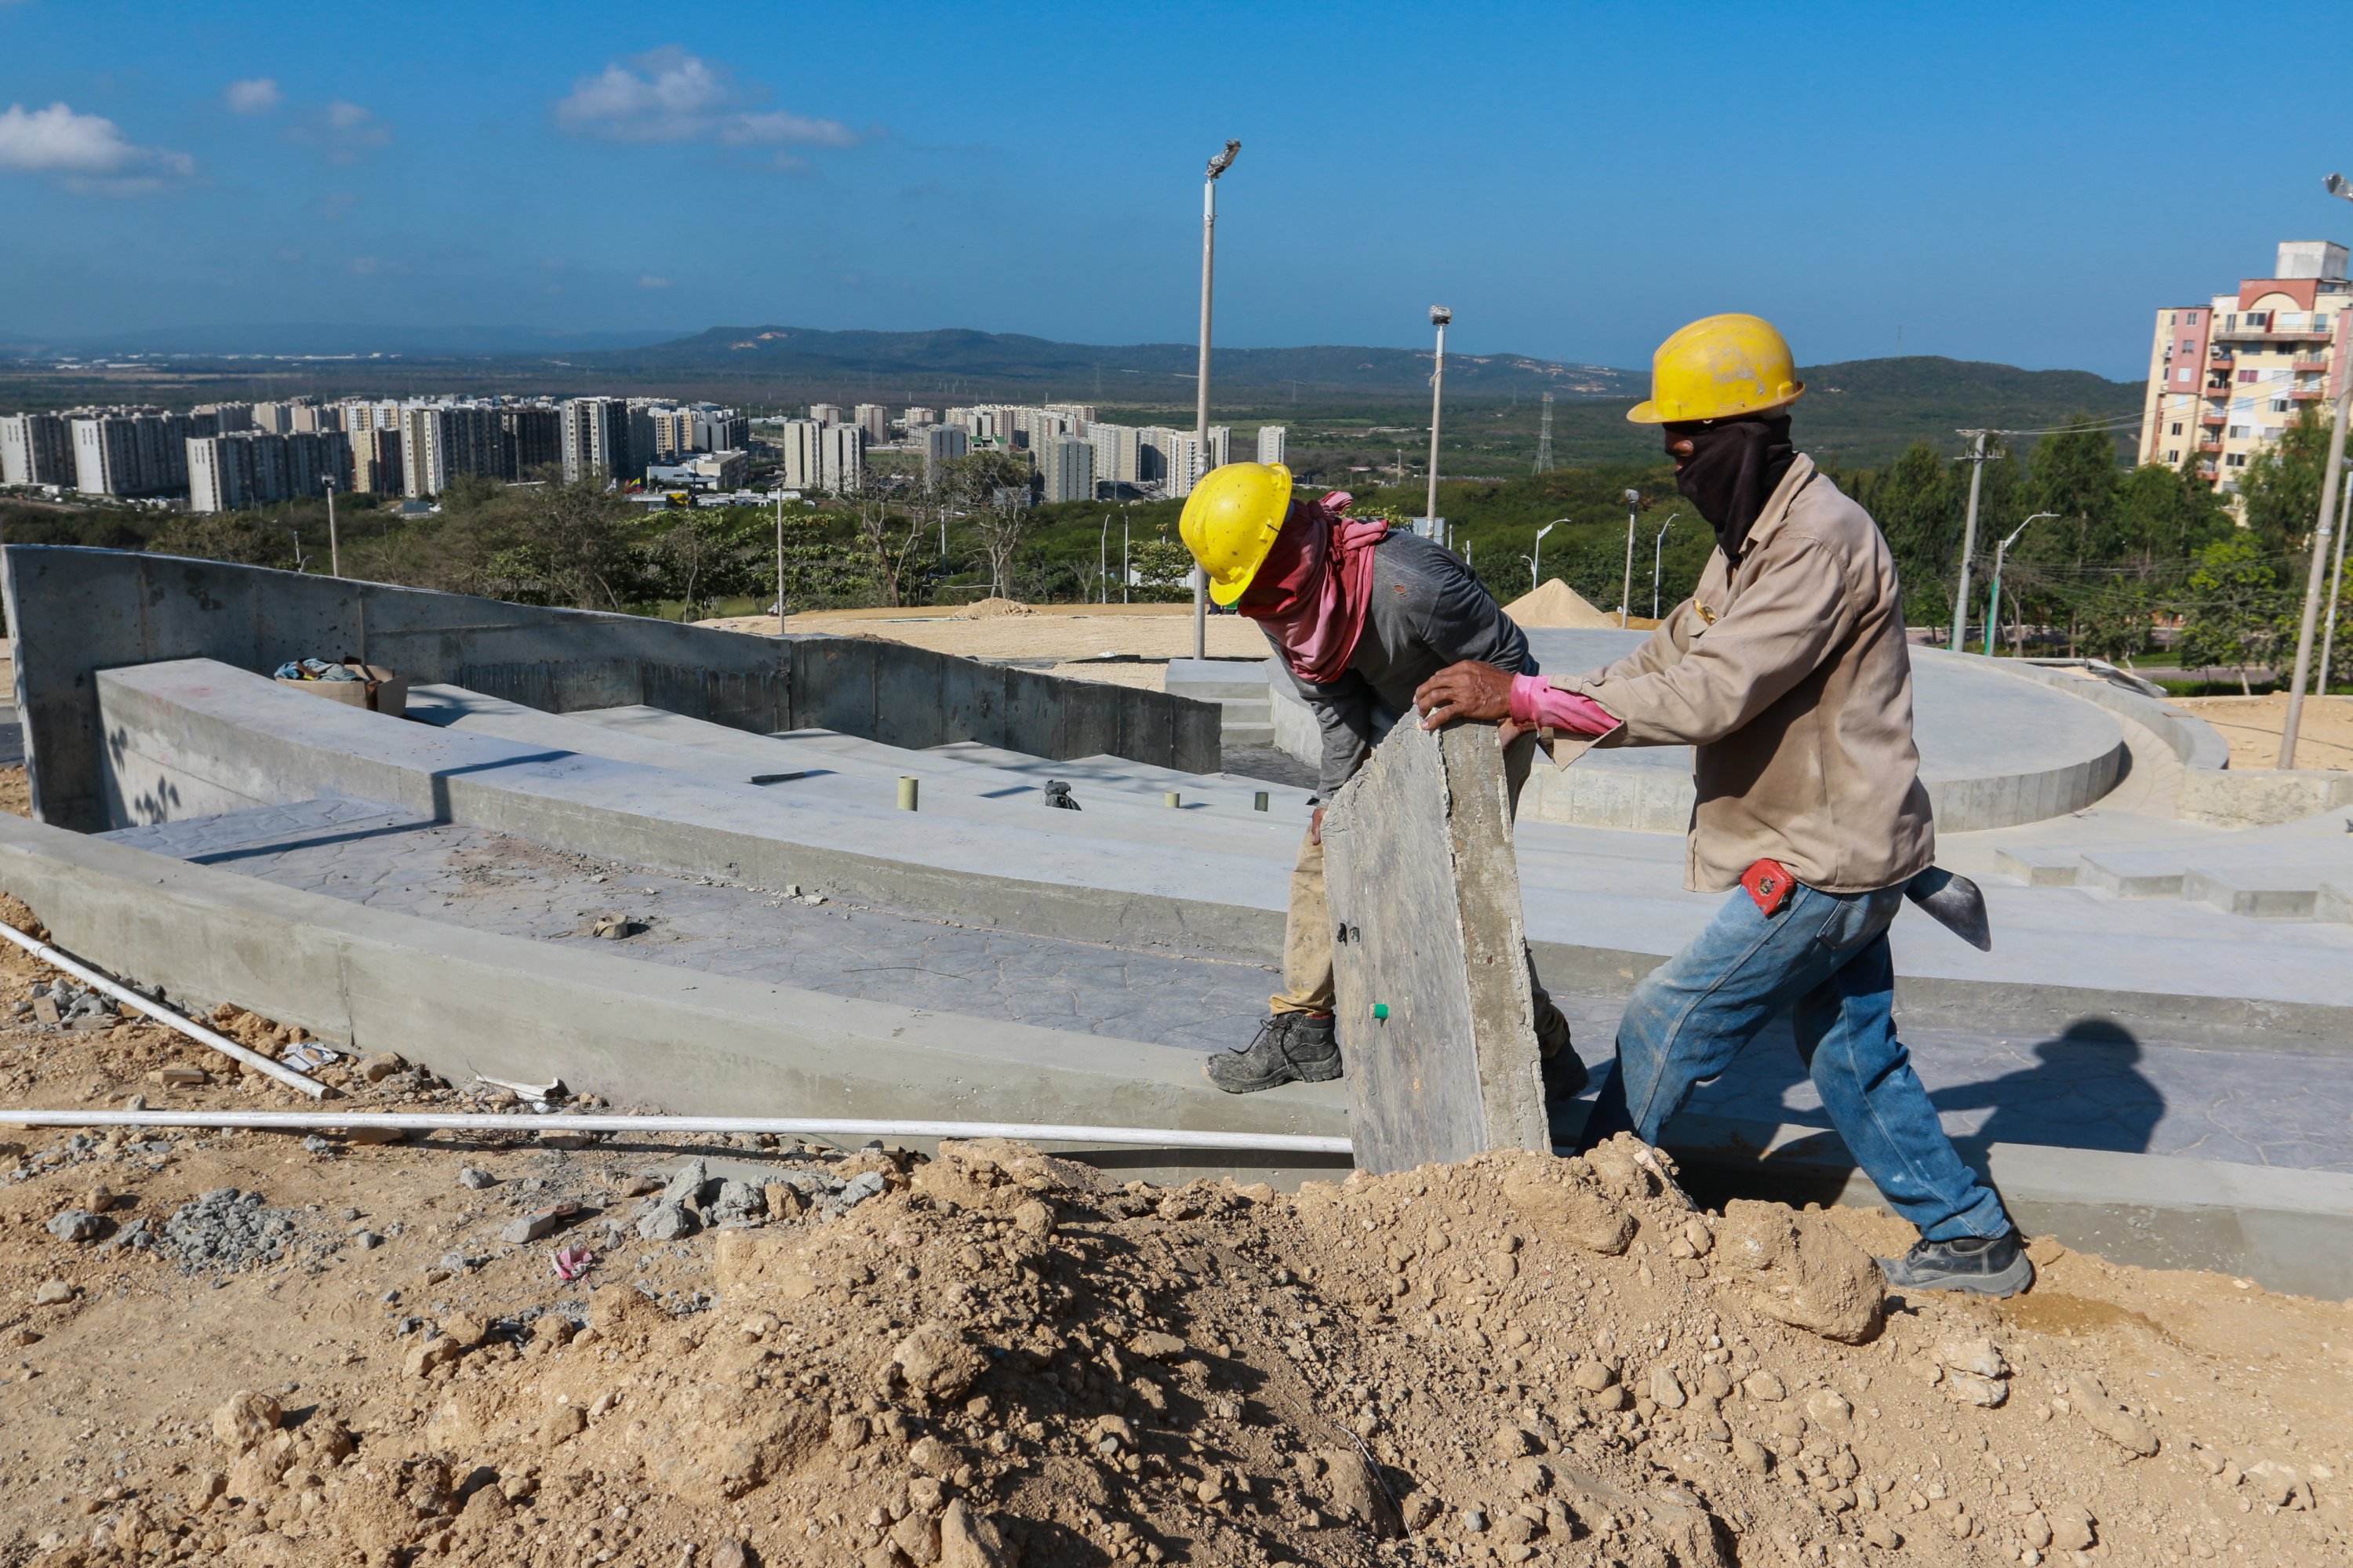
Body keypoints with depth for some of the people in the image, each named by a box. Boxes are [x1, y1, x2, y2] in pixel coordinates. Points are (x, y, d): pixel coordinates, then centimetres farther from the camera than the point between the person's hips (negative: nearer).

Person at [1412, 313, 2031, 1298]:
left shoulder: (1824, 541, -23)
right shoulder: (1754, 537, 10)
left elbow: (1710, 694, -32)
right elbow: (1670, 658, 11)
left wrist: (1524, 697, -33)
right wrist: (1527, 715, -1)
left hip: (1827, 858, -10)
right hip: (1827, 850, 10)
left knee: (1667, 1020, -2)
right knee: (1855, 1056, 18)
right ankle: (1972, 1240, 31)